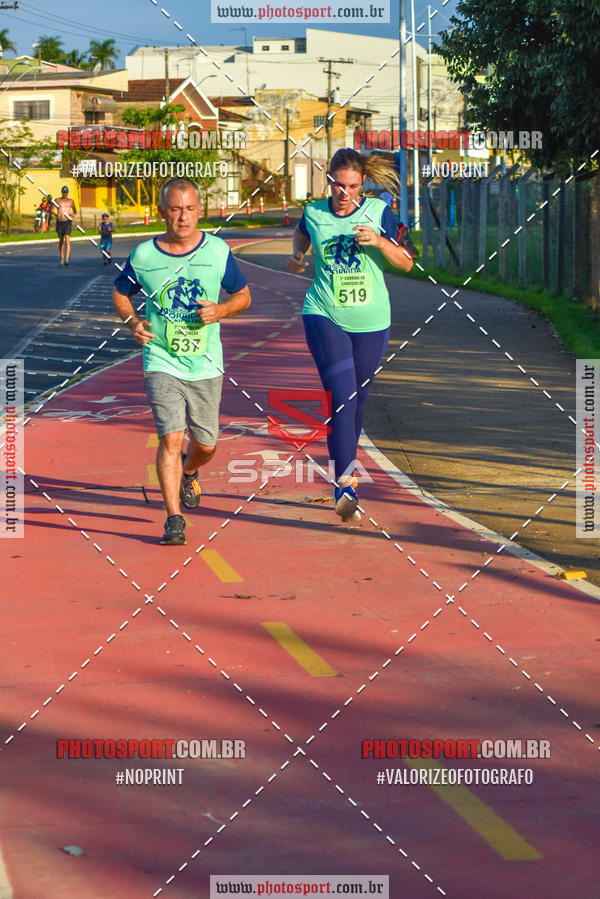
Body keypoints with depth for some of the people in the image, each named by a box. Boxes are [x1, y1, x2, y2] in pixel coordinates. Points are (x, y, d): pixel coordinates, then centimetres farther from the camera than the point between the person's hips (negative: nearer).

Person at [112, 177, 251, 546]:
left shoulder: (218, 251, -2)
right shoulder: (143, 256, -4)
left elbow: (243, 296, 9)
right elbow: (120, 293, 13)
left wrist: (220, 311, -12)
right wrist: (132, 321, -7)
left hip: (206, 364, 2)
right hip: (162, 362, -2)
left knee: (206, 445, 11)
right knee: (171, 438, -16)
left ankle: (188, 473, 47)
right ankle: (174, 519, -10)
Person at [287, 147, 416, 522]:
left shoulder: (378, 211, -2)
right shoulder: (314, 213, 2)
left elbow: (407, 262, -3)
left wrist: (379, 241, -18)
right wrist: (297, 256, 12)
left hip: (371, 321, 2)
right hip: (324, 316, -1)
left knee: (357, 400, 13)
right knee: (341, 397, -17)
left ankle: (347, 466, 35)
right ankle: (346, 484, -23)